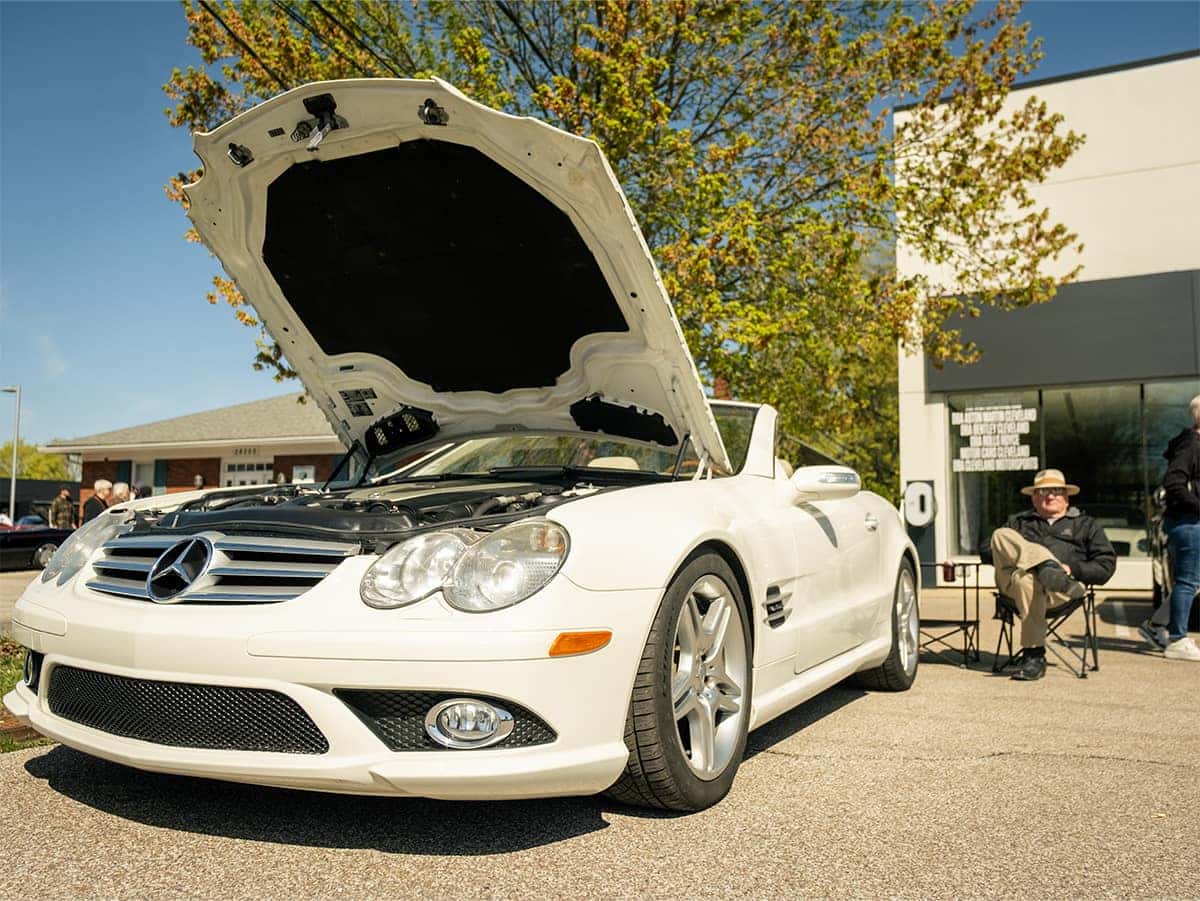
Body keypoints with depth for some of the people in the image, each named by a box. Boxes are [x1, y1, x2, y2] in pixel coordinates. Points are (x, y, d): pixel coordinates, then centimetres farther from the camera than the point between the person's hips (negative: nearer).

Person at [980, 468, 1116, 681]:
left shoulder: (1086, 524, 30)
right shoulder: (1018, 522, 35)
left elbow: (1106, 565, 16)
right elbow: (985, 550, 24)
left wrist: (1072, 568, -3)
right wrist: (1009, 555, 1)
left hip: (1064, 587, -2)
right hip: (1012, 580, 2)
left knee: (1027, 579, -40)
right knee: (1001, 535, -27)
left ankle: (1033, 656, -40)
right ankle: (1048, 568, -48)